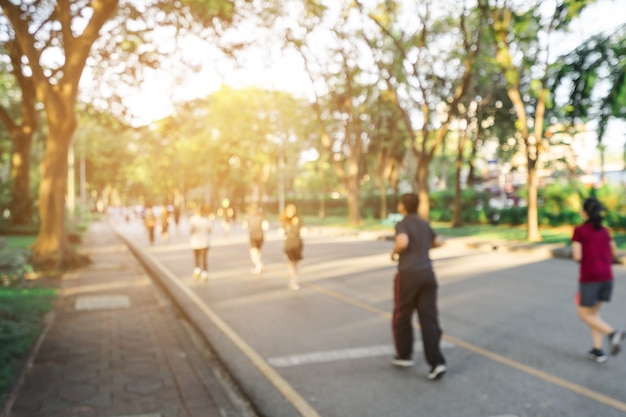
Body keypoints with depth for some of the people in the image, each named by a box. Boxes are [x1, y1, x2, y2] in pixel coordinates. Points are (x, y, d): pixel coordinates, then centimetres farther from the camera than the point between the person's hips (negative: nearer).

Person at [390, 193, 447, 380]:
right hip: (427, 274, 5)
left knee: (402, 316, 15)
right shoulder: (424, 224, 14)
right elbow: (437, 242, 27)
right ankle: (436, 362, -9)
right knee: (429, 319, 1)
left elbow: (403, 242, -27)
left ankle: (404, 355, 26)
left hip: (408, 275, -5)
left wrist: (395, 252, -7)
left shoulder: (402, 224, -7)